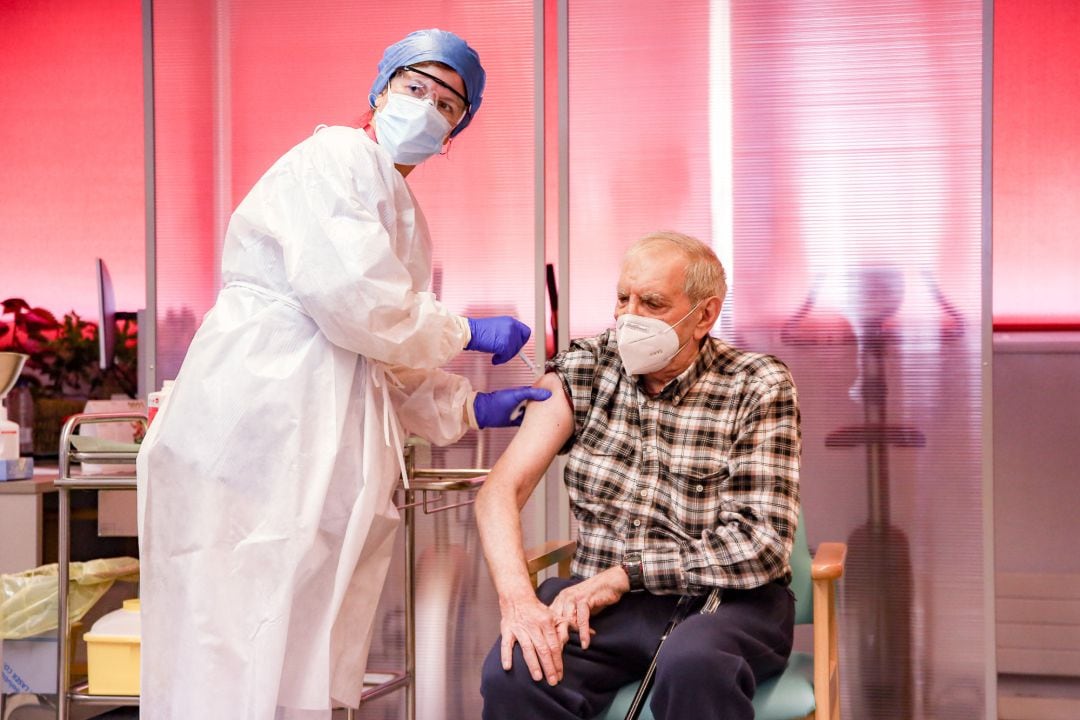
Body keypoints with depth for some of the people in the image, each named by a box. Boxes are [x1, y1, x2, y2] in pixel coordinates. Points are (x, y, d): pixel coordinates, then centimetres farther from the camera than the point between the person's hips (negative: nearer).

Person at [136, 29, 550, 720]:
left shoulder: (396, 209, 27)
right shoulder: (339, 157, -3)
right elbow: (351, 298, -16)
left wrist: (468, 408, 17)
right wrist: (467, 333, -3)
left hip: (320, 462, 10)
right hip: (260, 435, -10)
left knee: (303, 662, 7)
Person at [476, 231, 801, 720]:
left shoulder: (758, 387, -4)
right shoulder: (583, 370, 3)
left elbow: (761, 544, -11)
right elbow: (501, 491, -5)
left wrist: (624, 574, -16)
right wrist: (516, 597, -24)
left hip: (725, 603, -1)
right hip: (606, 605, 2)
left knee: (693, 665, -37)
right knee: (514, 674, -29)